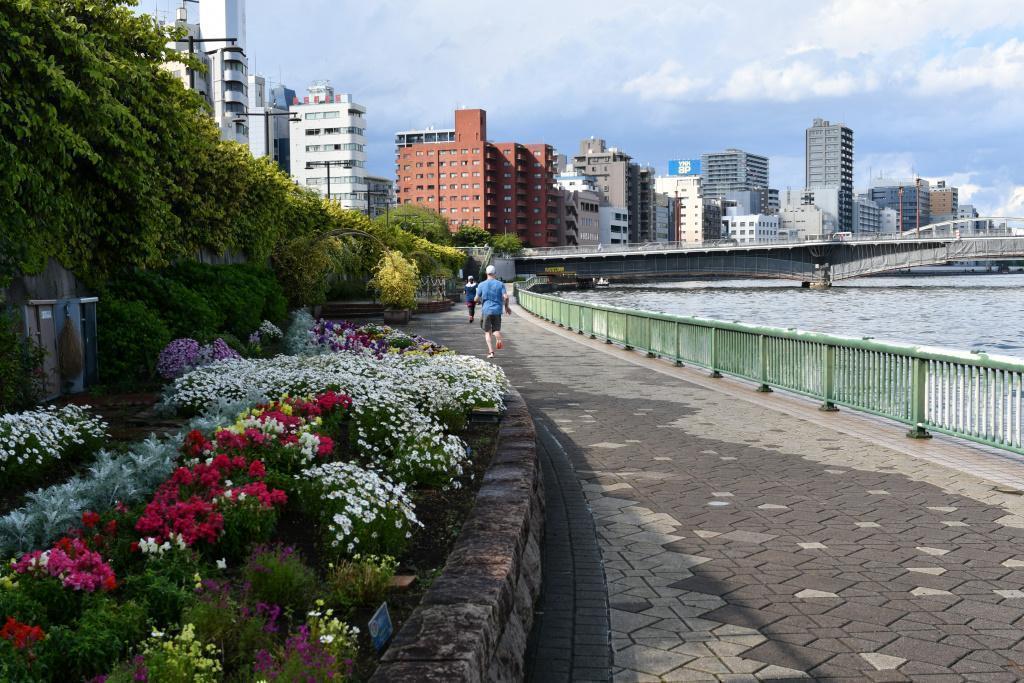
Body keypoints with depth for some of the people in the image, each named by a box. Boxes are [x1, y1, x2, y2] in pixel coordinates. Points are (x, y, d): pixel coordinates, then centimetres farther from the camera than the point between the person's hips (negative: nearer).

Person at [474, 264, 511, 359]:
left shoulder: (481, 285, 0)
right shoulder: (500, 284, 1)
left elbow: (477, 299, 1)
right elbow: (505, 297, -8)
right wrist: (506, 307, 8)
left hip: (486, 310, -1)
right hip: (497, 310, 1)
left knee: (487, 332, 7)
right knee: (496, 330, 13)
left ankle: (491, 351, -7)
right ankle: (499, 338, -23)